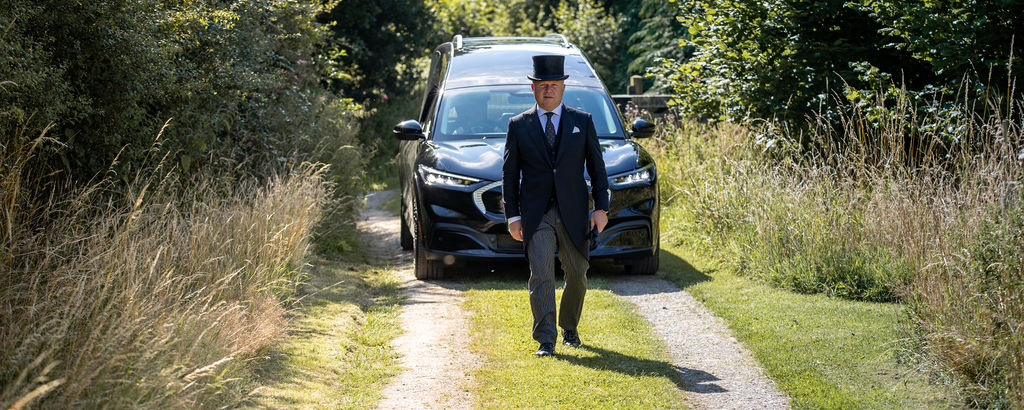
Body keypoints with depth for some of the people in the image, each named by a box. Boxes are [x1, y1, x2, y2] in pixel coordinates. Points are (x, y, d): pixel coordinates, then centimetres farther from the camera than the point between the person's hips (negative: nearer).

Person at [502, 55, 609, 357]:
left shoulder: (583, 122, 6)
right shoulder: (518, 125, 4)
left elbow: (597, 166, 8)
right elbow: (509, 173, 6)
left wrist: (601, 207, 0)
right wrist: (512, 216, 0)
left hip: (573, 213, 2)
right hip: (536, 215, -1)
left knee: (577, 275, 9)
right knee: (541, 276, -11)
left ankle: (569, 329, 30)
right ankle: (545, 341, -9)